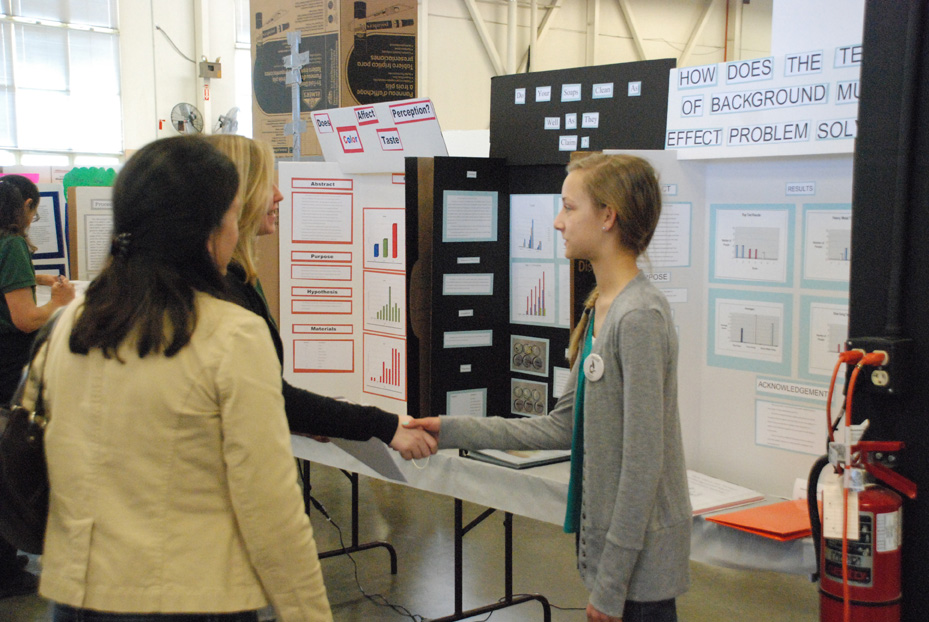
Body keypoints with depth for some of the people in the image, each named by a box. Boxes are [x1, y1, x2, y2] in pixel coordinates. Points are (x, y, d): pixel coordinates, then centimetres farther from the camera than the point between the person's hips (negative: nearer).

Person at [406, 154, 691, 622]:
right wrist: (456, 431, 9)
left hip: (639, 564, -8)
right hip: (608, 539, 8)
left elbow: (643, 463, -21)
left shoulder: (640, 318, -21)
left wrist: (611, 584, -17)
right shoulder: (599, 310, 7)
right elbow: (564, 425, 11)